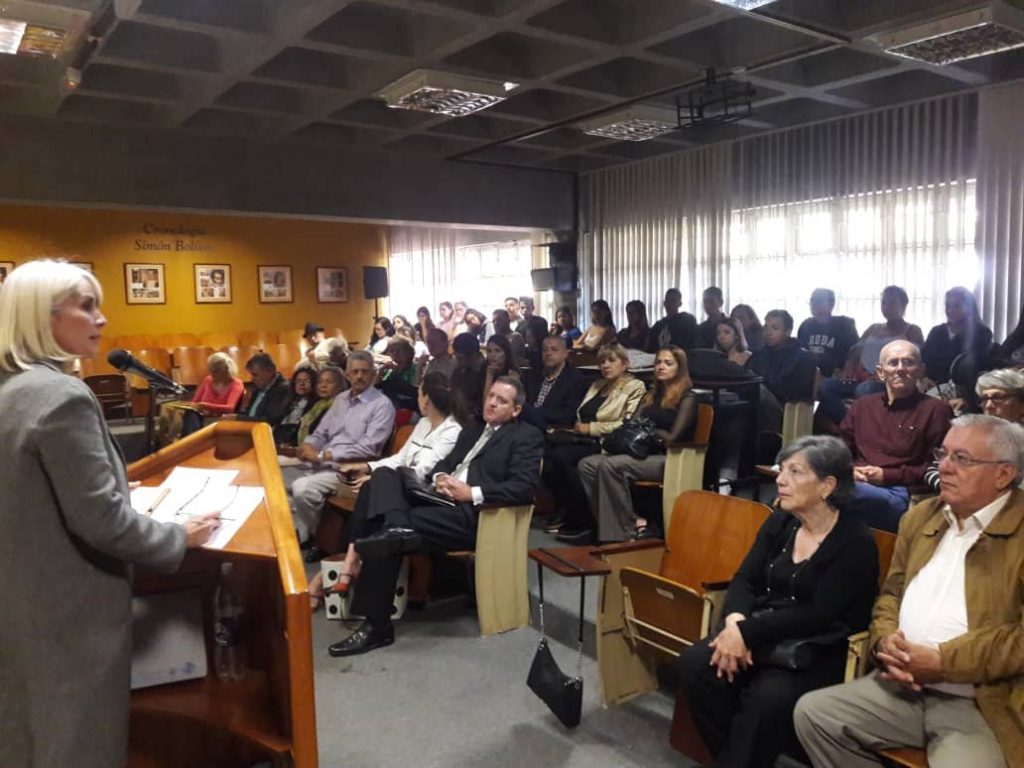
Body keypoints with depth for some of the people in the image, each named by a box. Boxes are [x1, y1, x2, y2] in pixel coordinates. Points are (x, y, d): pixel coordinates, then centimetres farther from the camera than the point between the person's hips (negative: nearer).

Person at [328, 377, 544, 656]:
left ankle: (377, 626, -22)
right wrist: (440, 477, 0)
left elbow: (525, 487, -11)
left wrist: (473, 494, -17)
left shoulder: (527, 437, 4)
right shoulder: (472, 430, 30)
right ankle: (397, 528, -42)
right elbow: (445, 462, 26)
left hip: (472, 513, -8)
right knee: (384, 474, -16)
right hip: (442, 499, 9)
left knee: (386, 542, -27)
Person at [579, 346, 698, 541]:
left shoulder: (687, 398, 1)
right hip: (642, 452, 7)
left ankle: (629, 526, -22)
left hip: (666, 458, -7)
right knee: (587, 465, -17)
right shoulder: (652, 395, 23)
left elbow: (672, 437, -7)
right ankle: (608, 523, -20)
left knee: (610, 465, -32)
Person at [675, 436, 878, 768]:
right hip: (761, 632, 6)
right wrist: (736, 622, -17)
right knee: (692, 667, -19)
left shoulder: (856, 542, -10)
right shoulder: (779, 522, 8)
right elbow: (745, 579, 5)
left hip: (819, 651, -5)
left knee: (768, 697, -34)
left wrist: (747, 631, -22)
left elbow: (819, 615, -18)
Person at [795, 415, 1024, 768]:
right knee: (811, 712, -3)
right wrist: (885, 640, -4)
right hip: (904, 686, 6)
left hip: (982, 705, -6)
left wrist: (942, 662, -18)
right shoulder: (921, 516, 13)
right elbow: (891, 593, 18)